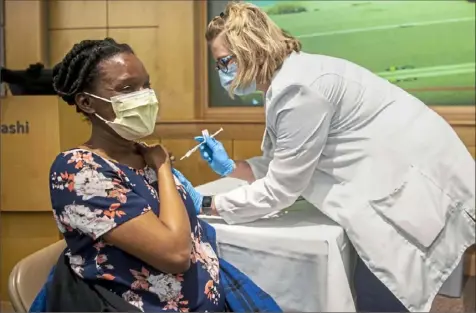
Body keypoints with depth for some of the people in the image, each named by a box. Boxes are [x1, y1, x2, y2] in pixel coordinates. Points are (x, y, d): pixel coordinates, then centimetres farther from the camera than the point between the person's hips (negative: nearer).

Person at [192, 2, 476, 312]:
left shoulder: (298, 88, -24)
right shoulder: (284, 81, 8)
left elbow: (280, 189, -19)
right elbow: (284, 167, 10)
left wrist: (209, 206, -10)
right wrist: (229, 166, 2)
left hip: (420, 188, -10)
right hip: (400, 182, 10)